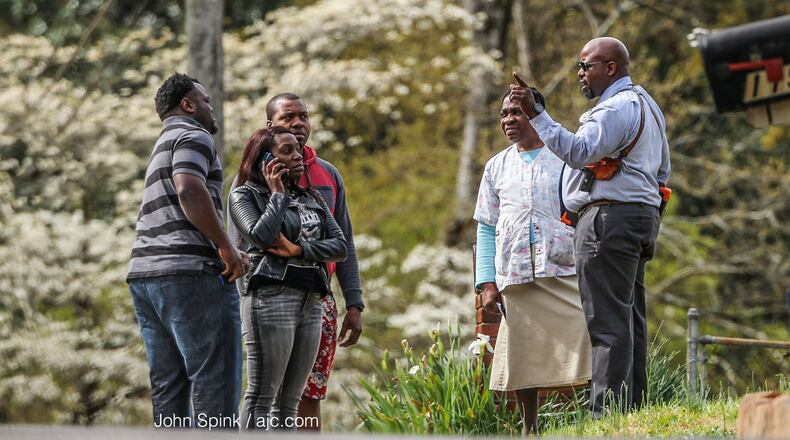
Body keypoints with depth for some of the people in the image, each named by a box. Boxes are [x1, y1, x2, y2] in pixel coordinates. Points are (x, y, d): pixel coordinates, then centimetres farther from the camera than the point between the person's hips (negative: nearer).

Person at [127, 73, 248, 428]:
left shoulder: (163, 147, 30)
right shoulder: (193, 136, 0)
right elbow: (190, 190, -19)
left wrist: (231, 255, 18)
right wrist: (226, 247, -14)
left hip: (146, 273, 9)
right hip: (190, 272, -9)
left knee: (169, 388, 6)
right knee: (216, 384, -11)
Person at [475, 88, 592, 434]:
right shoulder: (497, 167, 18)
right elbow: (486, 228, 16)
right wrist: (487, 282, 5)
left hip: (565, 272, -3)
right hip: (515, 281, 3)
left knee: (586, 350, -14)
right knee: (522, 364, 3)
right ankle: (530, 434, 10)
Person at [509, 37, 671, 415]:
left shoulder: (616, 108, -12)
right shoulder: (646, 105, 23)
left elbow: (579, 151, -26)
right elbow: (662, 172, 27)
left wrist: (535, 114, -29)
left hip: (608, 216, -11)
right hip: (642, 214, 11)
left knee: (607, 320, -12)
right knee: (630, 320, 11)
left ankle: (607, 410, -16)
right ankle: (632, 406, 11)